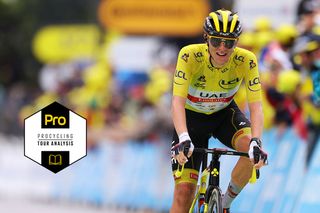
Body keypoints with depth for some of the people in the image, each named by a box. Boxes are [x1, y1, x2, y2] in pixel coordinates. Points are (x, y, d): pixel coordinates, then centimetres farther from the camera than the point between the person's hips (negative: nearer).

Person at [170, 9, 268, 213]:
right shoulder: (189, 55, -30)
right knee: (184, 193, -14)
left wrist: (256, 141, -47)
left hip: (224, 114, 2)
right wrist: (183, 138, -54)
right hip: (193, 117, -1)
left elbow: (256, 106, -29)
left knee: (252, 149, -31)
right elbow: (178, 101, -38)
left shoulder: (246, 60, -25)